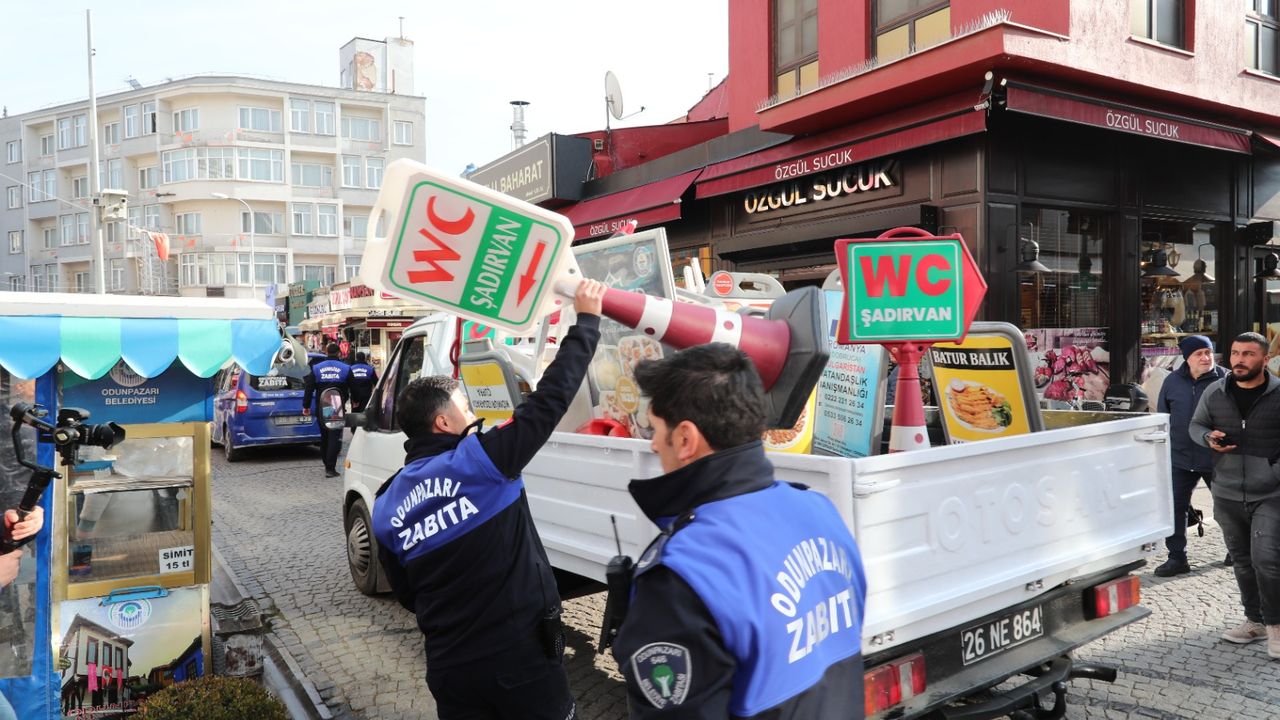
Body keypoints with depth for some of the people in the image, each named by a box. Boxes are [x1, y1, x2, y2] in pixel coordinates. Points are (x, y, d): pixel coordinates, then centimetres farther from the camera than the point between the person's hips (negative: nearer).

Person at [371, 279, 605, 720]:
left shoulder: (386, 506, 3)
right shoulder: (481, 460, -15)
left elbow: (405, 593, 11)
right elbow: (550, 398, -14)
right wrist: (586, 319, -5)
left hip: (449, 666, 5)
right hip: (520, 653, -5)